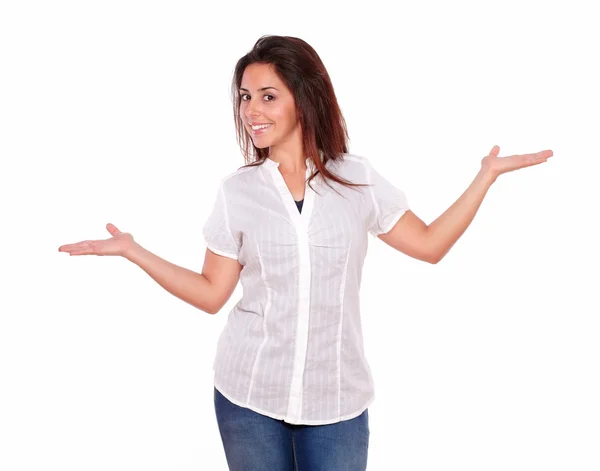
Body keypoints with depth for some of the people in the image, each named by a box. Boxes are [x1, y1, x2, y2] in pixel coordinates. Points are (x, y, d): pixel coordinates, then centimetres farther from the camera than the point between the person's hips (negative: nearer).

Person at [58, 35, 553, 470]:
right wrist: (133, 250, -4)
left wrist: (487, 175, 1)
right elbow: (212, 293, 2)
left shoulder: (358, 177, -1)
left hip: (338, 397, 0)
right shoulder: (238, 191, -1)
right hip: (247, 393, 1)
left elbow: (429, 245, 5)